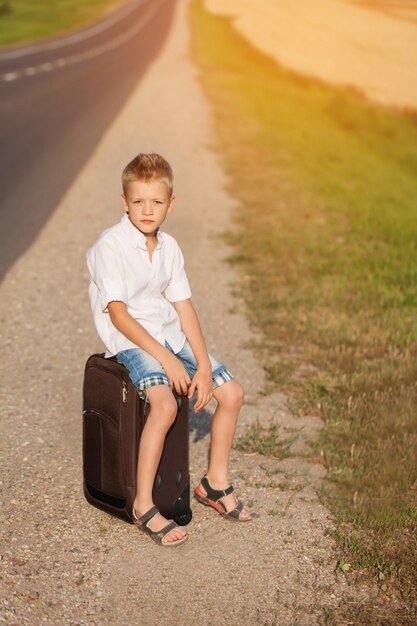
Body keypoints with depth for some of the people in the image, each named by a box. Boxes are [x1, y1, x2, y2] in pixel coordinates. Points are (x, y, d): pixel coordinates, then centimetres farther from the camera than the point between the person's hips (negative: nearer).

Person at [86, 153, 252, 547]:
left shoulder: (169, 247, 6)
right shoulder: (110, 246, -15)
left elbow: (184, 307, 5)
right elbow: (118, 314, -19)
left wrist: (203, 364, -4)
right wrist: (166, 358, -23)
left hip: (168, 333, 7)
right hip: (128, 340, -7)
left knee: (231, 393, 0)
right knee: (164, 404, -32)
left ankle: (215, 483, 18)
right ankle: (143, 505, -18)